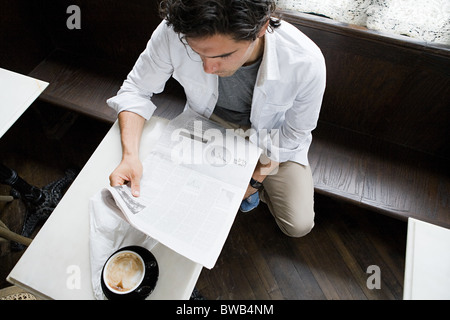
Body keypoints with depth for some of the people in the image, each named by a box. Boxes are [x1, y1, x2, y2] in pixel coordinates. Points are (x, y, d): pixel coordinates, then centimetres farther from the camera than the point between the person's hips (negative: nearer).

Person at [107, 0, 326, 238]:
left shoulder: (307, 63, -33)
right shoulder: (174, 30, -32)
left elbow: (293, 134, -16)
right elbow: (136, 90, -16)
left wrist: (254, 181, -12)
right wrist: (130, 155, -32)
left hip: (270, 134, -1)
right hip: (208, 121, 2)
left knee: (298, 226, -5)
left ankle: (256, 187, 26)